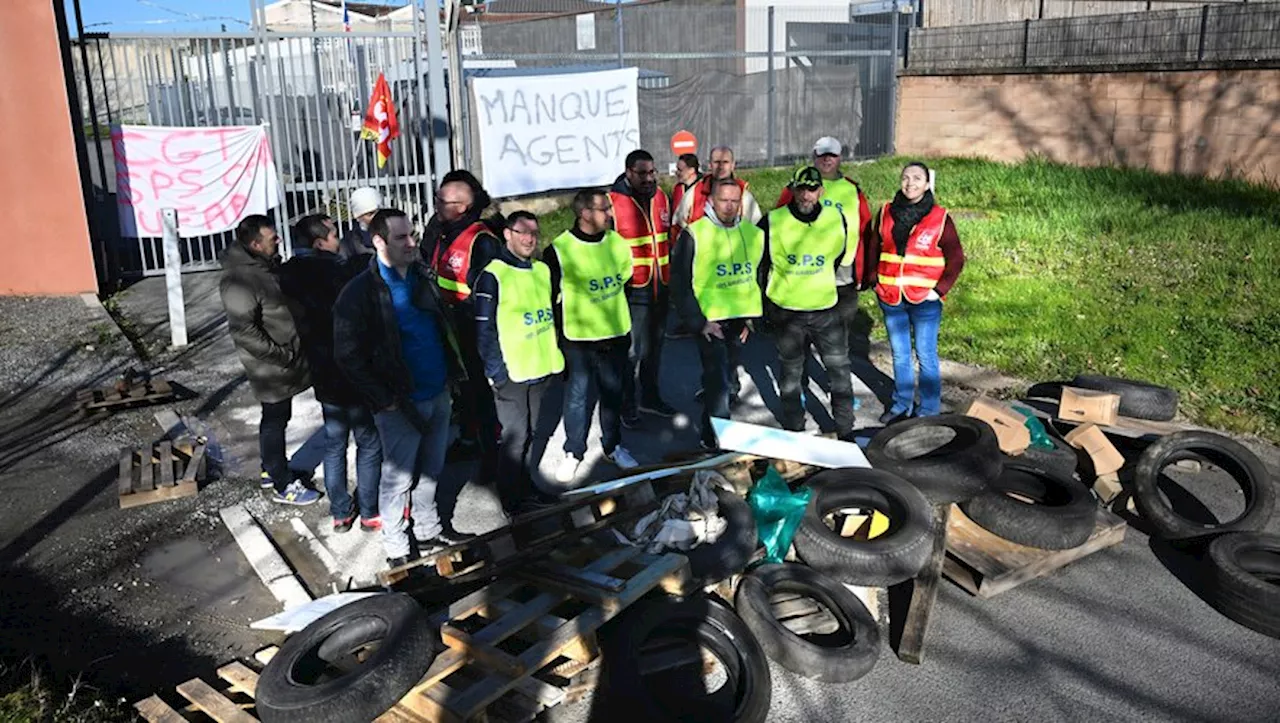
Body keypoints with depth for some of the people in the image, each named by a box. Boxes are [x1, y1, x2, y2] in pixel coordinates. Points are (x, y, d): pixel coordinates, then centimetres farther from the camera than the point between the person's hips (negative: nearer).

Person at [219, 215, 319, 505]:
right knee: (275, 421, 3)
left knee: (277, 418, 21)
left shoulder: (267, 265, 7)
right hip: (271, 368, -9)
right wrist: (281, 355, -22)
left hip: (287, 359, 9)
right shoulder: (239, 280, -24)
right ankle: (283, 486, 15)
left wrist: (293, 351, 15)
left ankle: (271, 470, 38)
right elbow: (243, 330, -27)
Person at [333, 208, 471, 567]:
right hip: (401, 403, -6)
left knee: (431, 470, 20)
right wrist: (383, 399, -16)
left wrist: (453, 372, 12)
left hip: (438, 394, 6)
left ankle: (428, 530, 39)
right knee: (398, 477, 7)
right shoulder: (360, 292, -14)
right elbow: (348, 355, -14)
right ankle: (397, 549, 24)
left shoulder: (421, 276, 6)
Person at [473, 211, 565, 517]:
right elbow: (484, 328, -13)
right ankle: (511, 500, 13)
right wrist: (496, 371, -16)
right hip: (511, 373, -7)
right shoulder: (492, 276, -11)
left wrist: (555, 356, 15)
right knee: (514, 437, 0)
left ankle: (526, 485, 33)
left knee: (530, 432, 18)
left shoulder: (542, 270, 11)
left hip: (540, 369, 7)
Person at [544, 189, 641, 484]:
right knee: (577, 395, 6)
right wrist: (566, 327, -4)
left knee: (613, 392, 15)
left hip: (615, 335, 4)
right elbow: (550, 296, -6)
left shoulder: (618, 243, 1)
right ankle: (573, 453, 21)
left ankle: (613, 446, 32)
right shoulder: (559, 250, -13)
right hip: (578, 339, -4)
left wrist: (619, 317, 14)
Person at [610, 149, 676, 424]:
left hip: (660, 288, 6)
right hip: (632, 289, -6)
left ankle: (649, 396, 33)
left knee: (654, 346, 17)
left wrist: (670, 280, 20)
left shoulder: (660, 196, 9)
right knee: (630, 352, -3)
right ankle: (627, 405, 13)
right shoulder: (612, 202, -12)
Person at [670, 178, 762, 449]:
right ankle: (715, 439, 4)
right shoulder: (694, 235, -10)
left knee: (727, 379, 18)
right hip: (711, 322, -5)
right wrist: (698, 322, -12)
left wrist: (752, 317, 10)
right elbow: (680, 284, -8)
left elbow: (760, 276, 16)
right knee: (719, 384, -9)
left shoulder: (754, 233, 5)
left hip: (740, 321, 5)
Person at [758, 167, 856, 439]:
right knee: (790, 374, 11)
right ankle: (793, 433, 26)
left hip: (826, 310, 1)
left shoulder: (837, 220, -2)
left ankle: (846, 432, 19)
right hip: (786, 312, -1)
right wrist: (764, 304, 6)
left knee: (840, 370, 4)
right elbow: (760, 264, 3)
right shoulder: (773, 222, -8)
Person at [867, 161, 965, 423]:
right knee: (899, 355, 15)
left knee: (926, 356, 1)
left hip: (924, 299, -3)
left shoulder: (940, 218, -5)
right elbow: (874, 247, 14)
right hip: (890, 297, 3)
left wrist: (940, 289, -8)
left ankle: (928, 411, 12)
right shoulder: (886, 213, 3)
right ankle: (901, 405, 27)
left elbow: (956, 258, 0)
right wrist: (874, 279, 5)